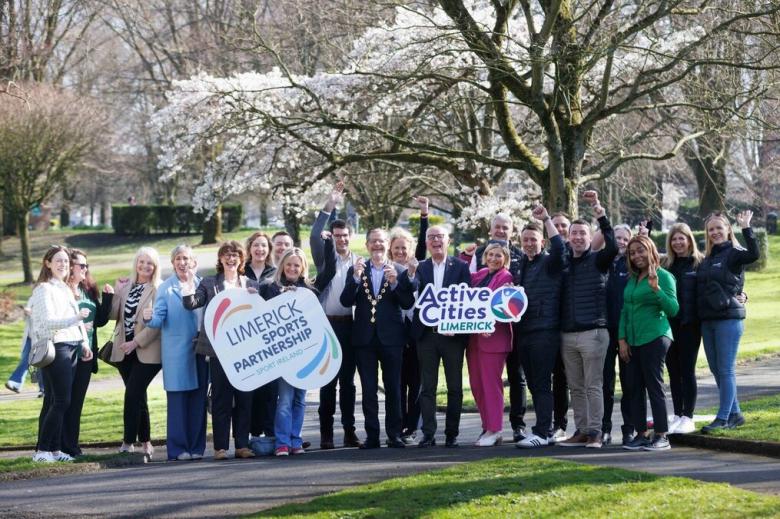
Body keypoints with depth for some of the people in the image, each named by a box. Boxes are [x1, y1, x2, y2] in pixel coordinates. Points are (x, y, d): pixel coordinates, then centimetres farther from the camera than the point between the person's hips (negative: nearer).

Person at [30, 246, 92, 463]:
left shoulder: (65, 289, 19)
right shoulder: (44, 289, -7)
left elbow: (77, 319, 24)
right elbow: (47, 321, -18)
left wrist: (84, 344, 13)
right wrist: (76, 318, -30)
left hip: (72, 347, 8)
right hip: (55, 347, -8)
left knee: (53, 401, 7)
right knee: (60, 400, -12)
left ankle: (54, 449, 8)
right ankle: (42, 451, -10)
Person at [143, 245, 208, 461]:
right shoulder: (165, 288, 3)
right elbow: (159, 319, -5)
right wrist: (149, 318, -26)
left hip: (200, 350, 2)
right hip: (176, 352, -2)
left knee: (198, 400, 5)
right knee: (177, 400, -3)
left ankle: (196, 447, 12)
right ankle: (177, 448, 2)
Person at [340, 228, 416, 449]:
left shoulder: (399, 271, 4)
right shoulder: (356, 270, 7)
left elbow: (408, 303, -4)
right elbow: (346, 301, -4)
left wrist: (395, 282, -17)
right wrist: (356, 278, -17)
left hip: (391, 337, -1)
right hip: (365, 337, 1)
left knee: (393, 388, 4)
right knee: (368, 389, 3)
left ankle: (394, 434, 10)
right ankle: (372, 436, 7)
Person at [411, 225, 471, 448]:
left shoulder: (461, 267, 2)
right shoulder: (421, 268, 9)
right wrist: (409, 274, -21)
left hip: (452, 334, -2)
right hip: (427, 334, 2)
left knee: (454, 387, 4)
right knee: (427, 386, 3)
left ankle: (452, 433, 12)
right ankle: (428, 434, 6)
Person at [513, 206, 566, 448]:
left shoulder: (550, 263, -3)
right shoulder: (521, 267, 19)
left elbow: (559, 247, -24)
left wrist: (546, 219, -21)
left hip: (545, 332, -8)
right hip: (523, 332, 8)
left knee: (542, 384, -9)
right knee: (533, 385, 9)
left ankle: (542, 433, -9)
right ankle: (546, 431, 14)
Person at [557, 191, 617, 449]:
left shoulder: (597, 261, 1)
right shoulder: (564, 263, 14)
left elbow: (612, 246, -19)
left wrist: (600, 213, -22)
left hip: (593, 332, -5)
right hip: (567, 335, 5)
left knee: (593, 386, -4)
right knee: (576, 387, 8)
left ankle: (595, 433, -2)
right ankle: (581, 432, 14)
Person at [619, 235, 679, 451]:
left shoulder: (663, 276, -5)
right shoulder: (632, 279, 16)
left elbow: (673, 309, -12)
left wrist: (656, 289, -25)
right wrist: (622, 339, 10)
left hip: (654, 338, -7)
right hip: (633, 341, 7)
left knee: (654, 386, -7)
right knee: (635, 388, 7)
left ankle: (661, 436, -3)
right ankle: (641, 435, 13)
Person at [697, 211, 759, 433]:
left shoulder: (733, 253, -5)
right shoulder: (706, 259, 15)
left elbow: (754, 254, -26)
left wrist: (746, 227, -28)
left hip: (729, 319, -8)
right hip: (707, 321, 8)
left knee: (726, 370, -6)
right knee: (716, 370, 11)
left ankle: (723, 418, -4)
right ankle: (735, 413, 20)